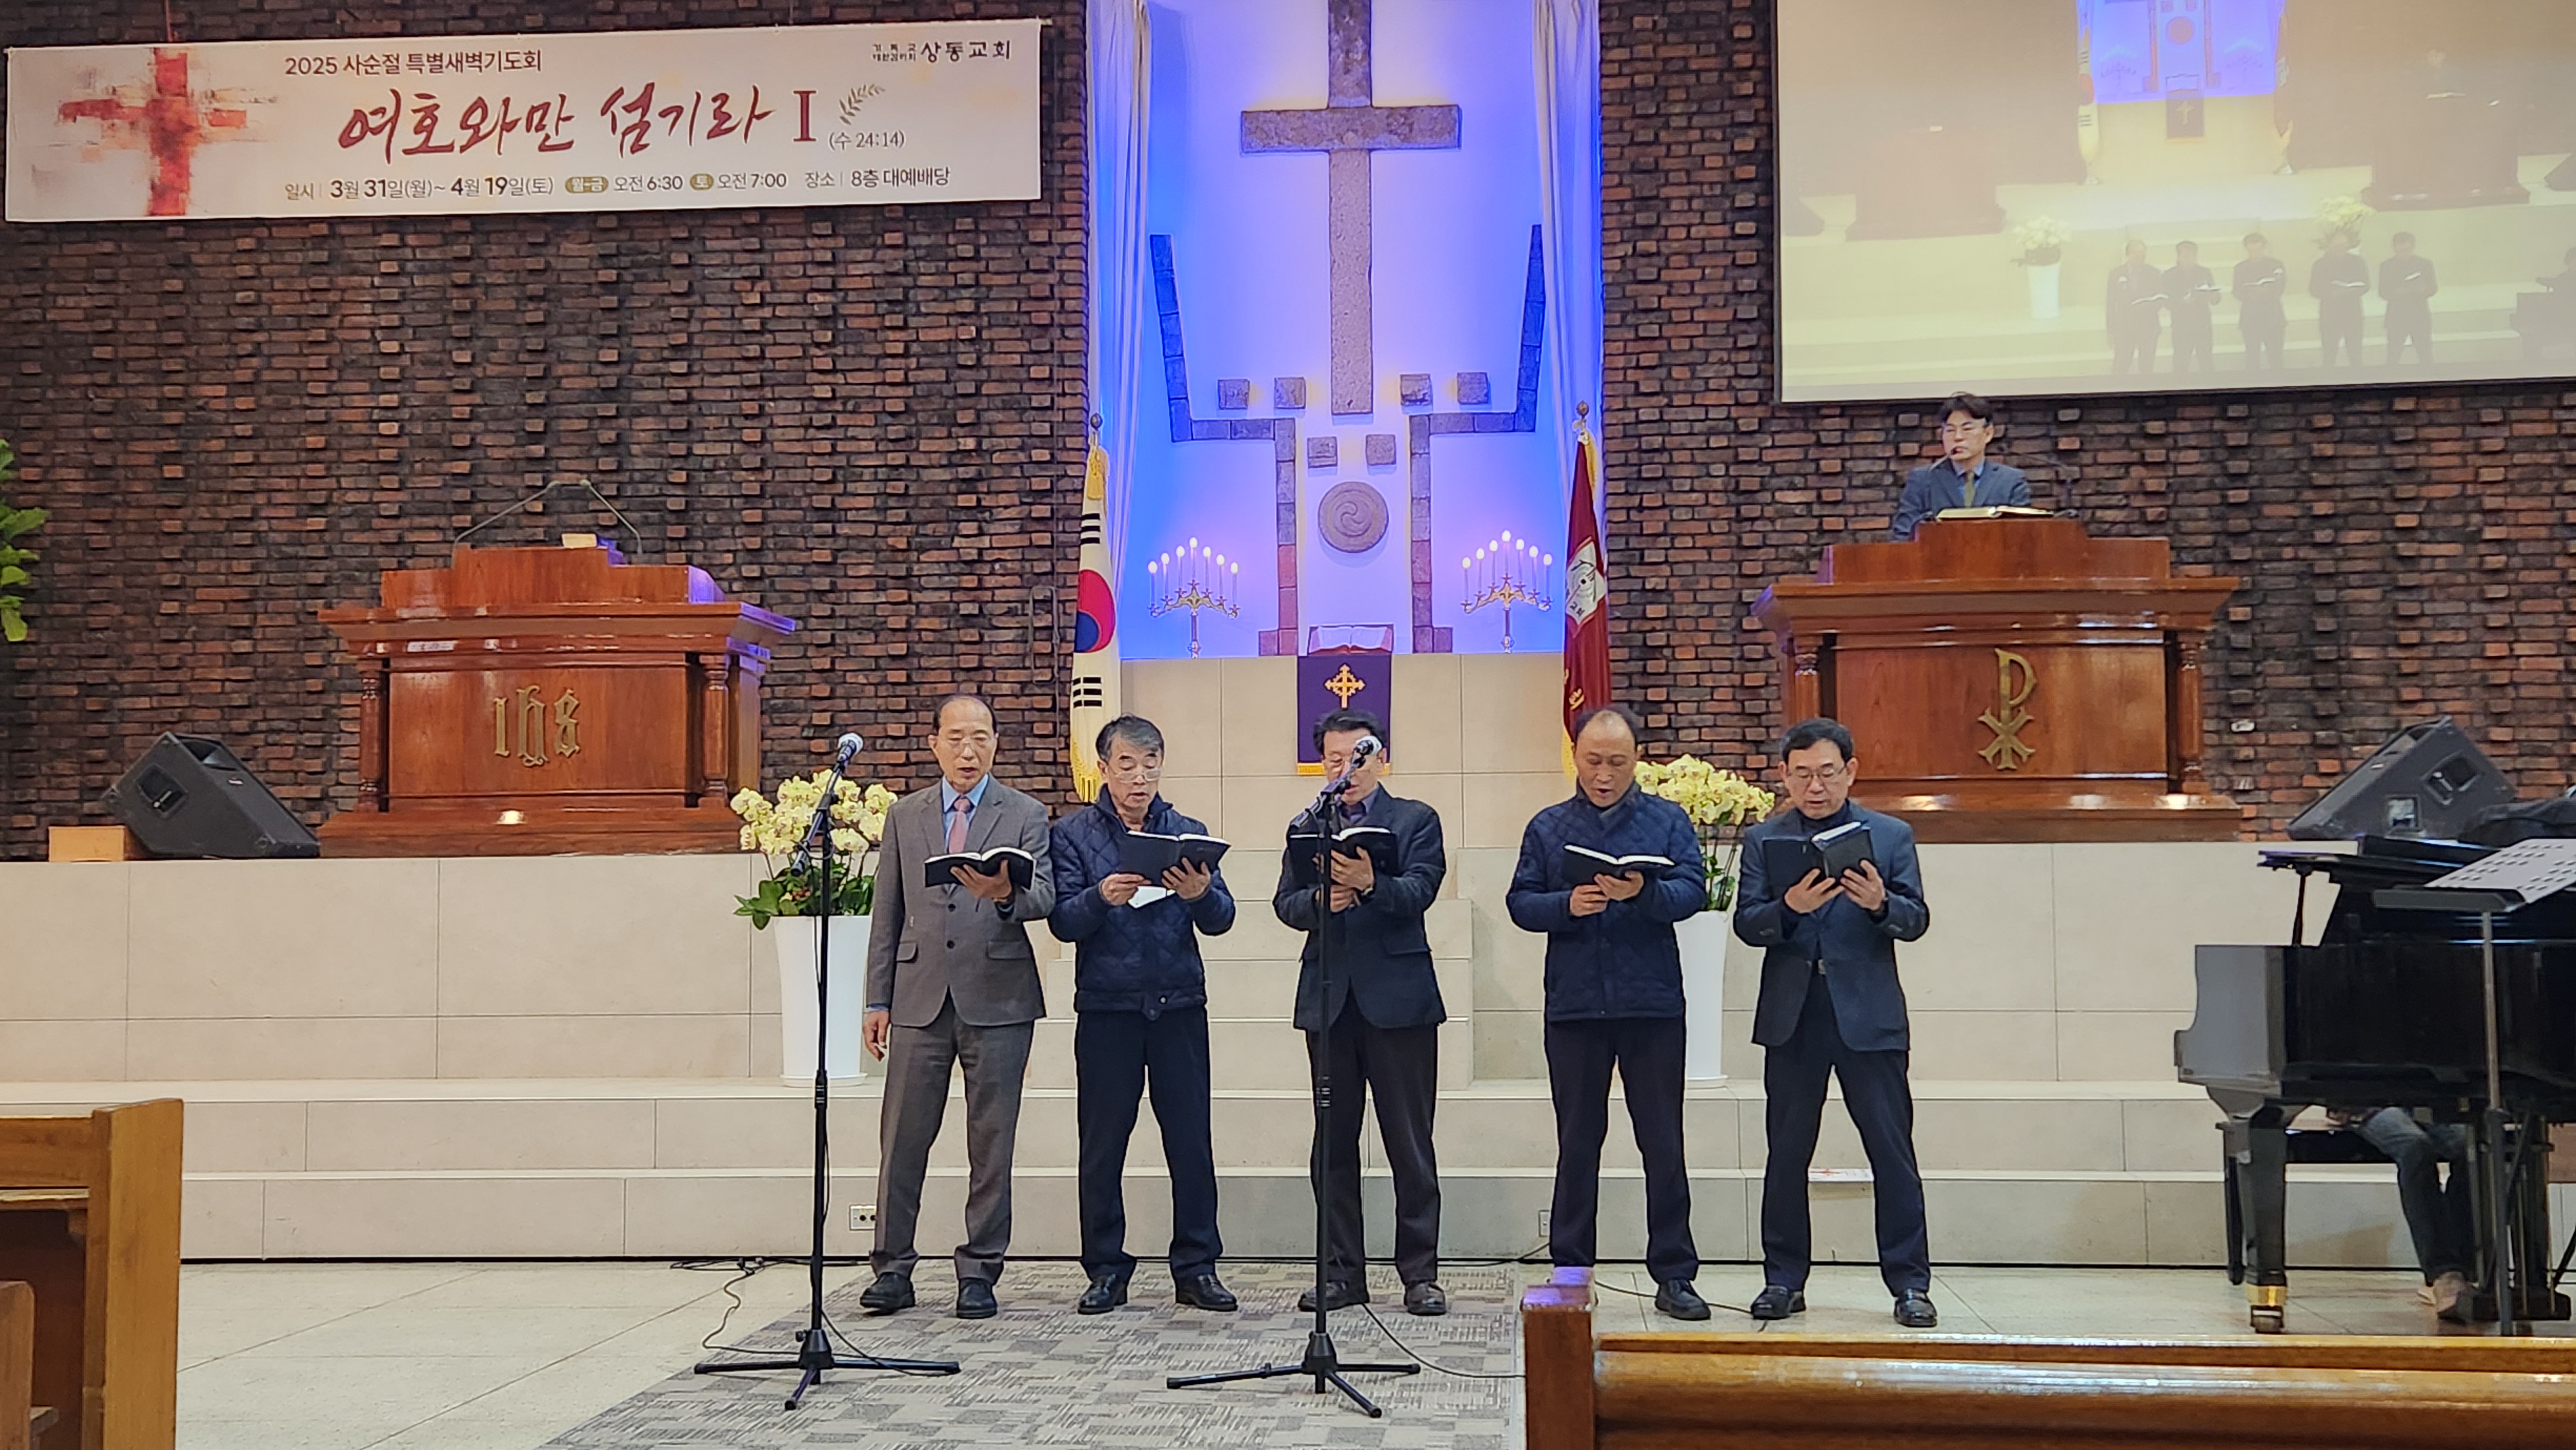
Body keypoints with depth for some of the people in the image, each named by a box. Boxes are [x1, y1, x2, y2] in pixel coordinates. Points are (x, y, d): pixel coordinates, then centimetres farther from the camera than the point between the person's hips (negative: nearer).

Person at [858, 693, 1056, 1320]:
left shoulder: (1025, 815, 5)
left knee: (991, 1144, 3)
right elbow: (887, 916, 12)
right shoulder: (904, 816, 12)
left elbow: (1044, 898, -7)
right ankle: (892, 1269, 13)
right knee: (902, 1139, 3)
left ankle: (979, 1274, 12)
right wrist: (878, 1000, 7)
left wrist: (1005, 894, -30)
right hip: (920, 997, 2)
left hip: (997, 998, -2)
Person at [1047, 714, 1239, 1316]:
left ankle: (1197, 1268, 11)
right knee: (1101, 1146, 4)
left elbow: (1222, 920, 1)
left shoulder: (1187, 832, 10)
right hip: (1106, 1007, -1)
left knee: (1191, 1141, 2)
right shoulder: (1073, 834, 5)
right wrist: (1102, 896, -25)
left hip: (1179, 1004, 1)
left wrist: (1201, 894, -21)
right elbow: (1063, 922, -5)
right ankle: (1107, 1270, 14)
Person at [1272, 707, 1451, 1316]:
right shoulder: (1306, 828, 15)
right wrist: (1324, 899, -18)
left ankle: (1420, 1274, 7)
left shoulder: (1416, 820, 6)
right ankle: (1342, 1273, 15)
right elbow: (1286, 903, 4)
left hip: (1398, 997, -3)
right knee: (1333, 1142, 8)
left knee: (1410, 1143, 0)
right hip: (1328, 999, 3)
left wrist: (1370, 885, -29)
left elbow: (1420, 891, -10)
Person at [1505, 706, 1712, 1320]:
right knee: (1577, 1142, 8)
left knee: (1663, 1144, 3)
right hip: (1574, 1007, 1)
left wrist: (1643, 892, -25)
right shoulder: (1547, 827, 9)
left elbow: (1692, 891, -6)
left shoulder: (1669, 821, 6)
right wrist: (1567, 905, -17)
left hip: (1653, 1004, -1)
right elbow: (1520, 902, 2)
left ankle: (1674, 1275, 11)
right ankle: (1570, 1271, 16)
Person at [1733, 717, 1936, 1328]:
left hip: (1869, 1016, -1)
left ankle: (1909, 1283, 8)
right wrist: (1789, 907, -22)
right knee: (1787, 1153, 7)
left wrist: (1880, 903, -22)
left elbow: (1916, 920, -1)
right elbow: (1746, 924, -2)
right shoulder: (1763, 840, 8)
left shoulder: (1891, 836, 7)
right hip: (1791, 1019, 1)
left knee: (1893, 1152, 0)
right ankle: (1784, 1280, 17)